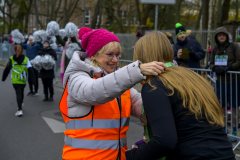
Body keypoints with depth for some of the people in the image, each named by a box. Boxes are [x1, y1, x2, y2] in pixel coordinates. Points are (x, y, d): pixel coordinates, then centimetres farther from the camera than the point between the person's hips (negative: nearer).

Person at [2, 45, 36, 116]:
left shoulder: (11, 59, -2)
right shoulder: (26, 59, -1)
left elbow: (7, 69, 2)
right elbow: (30, 70, -6)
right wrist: (33, 79, -6)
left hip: (15, 80, -2)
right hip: (23, 80, 2)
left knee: (18, 93, -4)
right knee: (21, 92, 22)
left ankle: (20, 110, -16)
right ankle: (20, 105, 42)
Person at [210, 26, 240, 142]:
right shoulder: (215, 49, 7)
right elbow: (211, 64, 9)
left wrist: (228, 68, -22)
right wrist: (216, 68, -13)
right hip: (220, 80, 4)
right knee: (221, 106, 10)